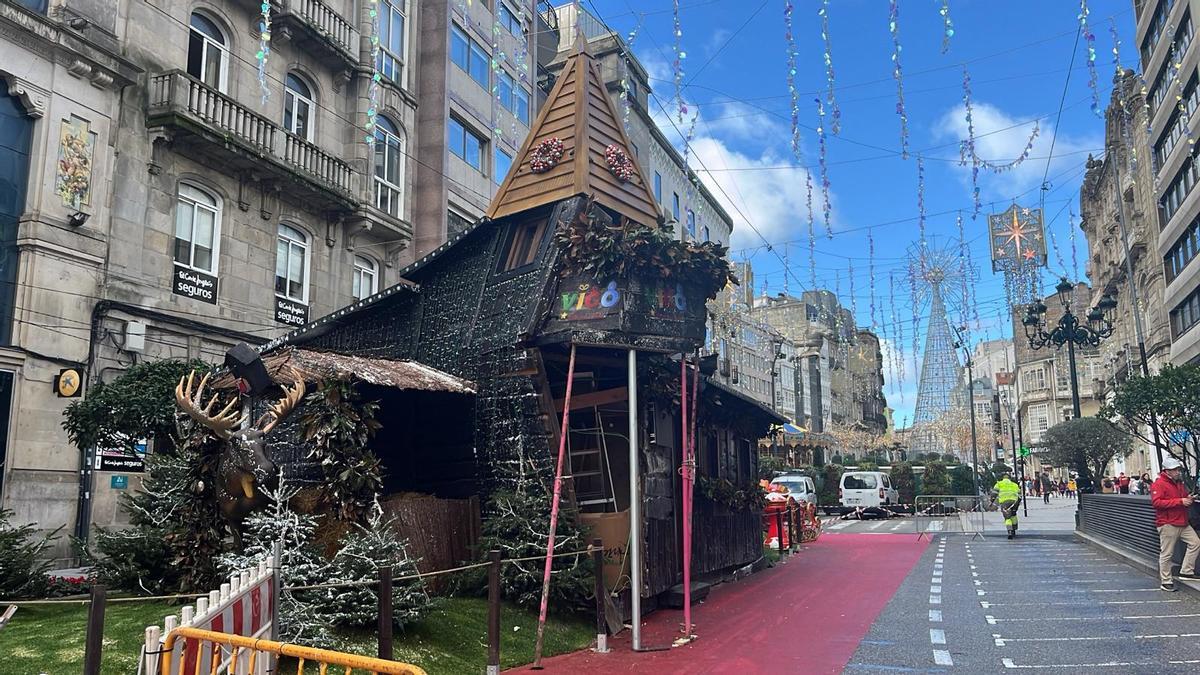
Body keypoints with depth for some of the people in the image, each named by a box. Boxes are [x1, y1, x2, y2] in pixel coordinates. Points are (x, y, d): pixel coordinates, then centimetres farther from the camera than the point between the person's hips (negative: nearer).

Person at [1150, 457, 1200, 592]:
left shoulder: (1180, 483, 15)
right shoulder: (1159, 484, -12)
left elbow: (1184, 498, 30)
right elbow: (1156, 502, -23)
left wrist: (1189, 499, 3)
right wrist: (1180, 501, -23)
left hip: (1183, 523, 8)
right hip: (1167, 524, -8)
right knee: (1167, 554, -3)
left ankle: (1186, 571, 13)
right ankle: (1165, 581, 4)